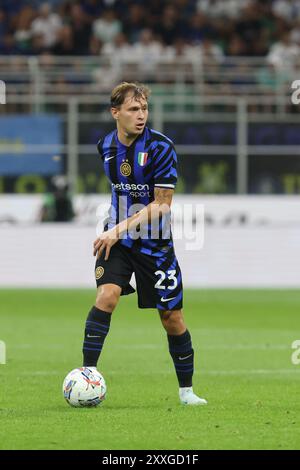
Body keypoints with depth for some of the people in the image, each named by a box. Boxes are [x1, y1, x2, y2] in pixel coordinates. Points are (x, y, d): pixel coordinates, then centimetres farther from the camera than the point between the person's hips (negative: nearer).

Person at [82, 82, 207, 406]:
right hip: (116, 237, 2)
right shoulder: (106, 146, 2)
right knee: (106, 296, -23)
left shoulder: (160, 147, -14)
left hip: (154, 241, -2)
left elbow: (162, 204, -15)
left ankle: (186, 389, 21)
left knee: (172, 318, 3)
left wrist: (121, 228, -22)